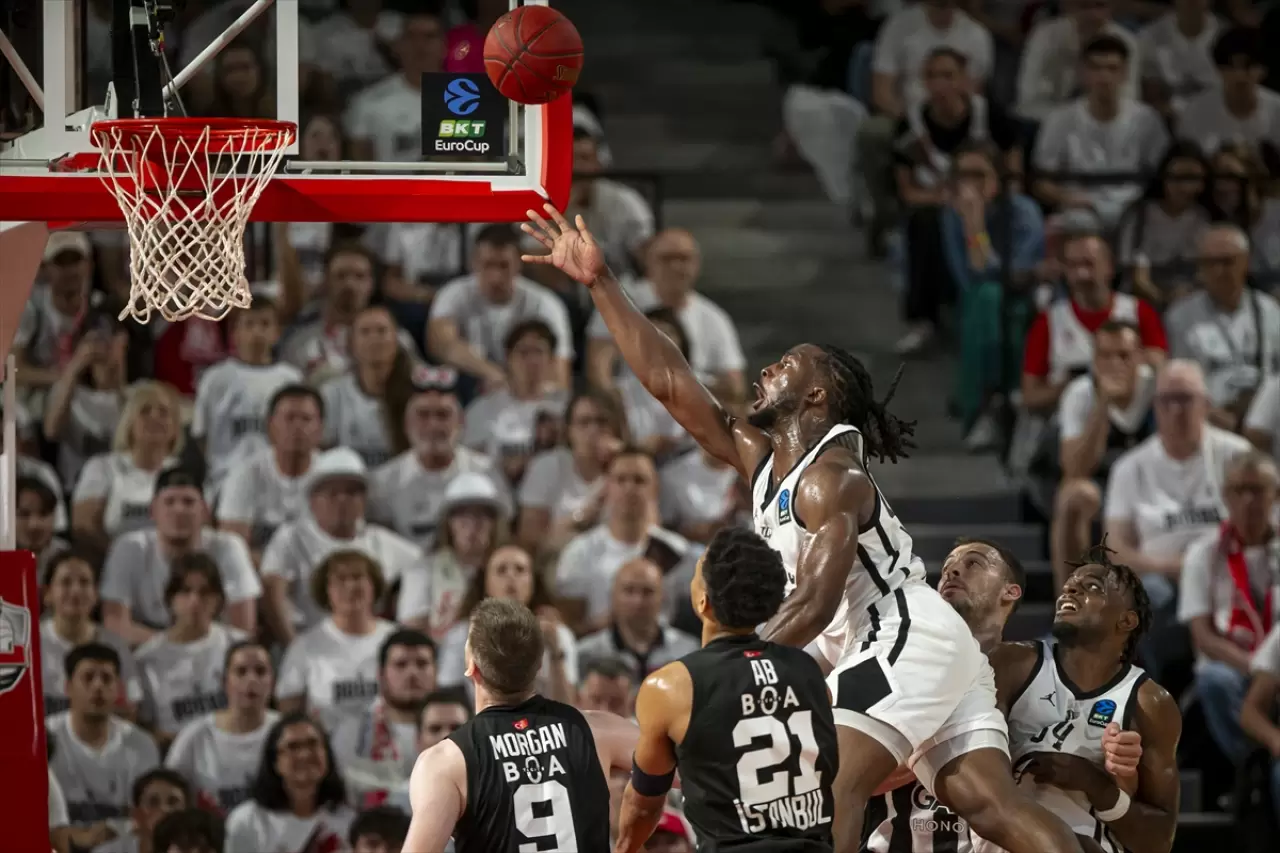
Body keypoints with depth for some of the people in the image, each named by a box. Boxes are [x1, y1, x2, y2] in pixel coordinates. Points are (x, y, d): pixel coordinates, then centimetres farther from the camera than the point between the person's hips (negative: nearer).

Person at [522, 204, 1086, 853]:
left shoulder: (829, 480, -9)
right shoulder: (760, 459, 17)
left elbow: (814, 605, -19)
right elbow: (669, 381, 17)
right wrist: (599, 282, 16)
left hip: (906, 640, -9)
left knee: (828, 797, -19)